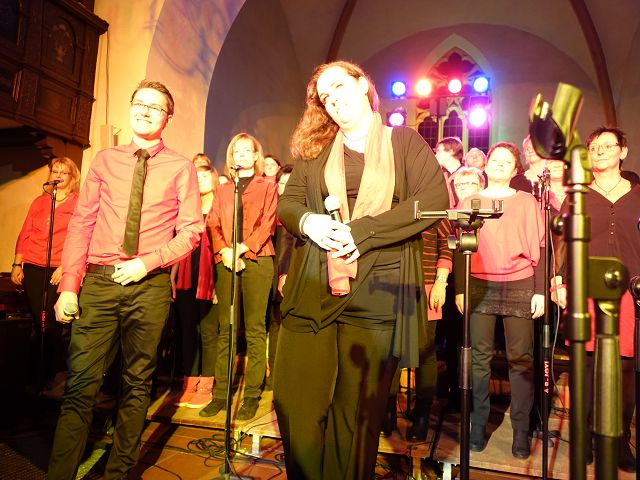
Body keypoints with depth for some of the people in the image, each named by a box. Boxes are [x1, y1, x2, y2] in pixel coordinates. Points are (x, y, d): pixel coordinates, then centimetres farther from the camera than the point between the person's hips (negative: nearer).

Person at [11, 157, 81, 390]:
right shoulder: (39, 202, 15)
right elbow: (25, 234, 13)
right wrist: (17, 264, 6)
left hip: (59, 271, -4)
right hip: (33, 268, 4)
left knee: (51, 323, -4)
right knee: (38, 322, 6)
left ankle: (49, 373, 12)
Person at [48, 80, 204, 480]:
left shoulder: (180, 168, 4)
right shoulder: (105, 160, 10)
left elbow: (191, 231, 0)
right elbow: (81, 223, 6)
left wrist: (147, 263, -12)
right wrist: (68, 285, -2)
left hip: (150, 284, -1)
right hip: (98, 281, 1)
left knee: (138, 384, 9)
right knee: (81, 382, 0)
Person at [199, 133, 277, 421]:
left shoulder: (268, 186, 12)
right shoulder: (222, 190, 22)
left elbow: (267, 224, 0)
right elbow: (214, 225, 11)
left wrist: (243, 248, -12)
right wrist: (224, 251, -8)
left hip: (257, 260, -3)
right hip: (226, 262, 3)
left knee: (254, 329, -4)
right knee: (225, 329, 2)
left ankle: (252, 395, 2)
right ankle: (220, 393, 7)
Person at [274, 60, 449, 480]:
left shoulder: (404, 142, 7)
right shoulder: (314, 148, 17)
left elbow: (436, 199, -7)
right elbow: (288, 202, 14)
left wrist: (360, 232, -15)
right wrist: (308, 222, -11)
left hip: (377, 293, -2)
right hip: (313, 290, 3)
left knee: (359, 411, 6)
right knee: (297, 406, 3)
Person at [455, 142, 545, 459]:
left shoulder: (527, 202, 10)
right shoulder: (470, 202, 12)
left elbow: (539, 248, 6)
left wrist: (540, 291, -2)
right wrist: (459, 289, 1)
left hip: (520, 287, 0)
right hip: (479, 286, 1)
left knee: (520, 358, 0)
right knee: (479, 356, 1)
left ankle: (521, 430, 12)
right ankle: (478, 425, 13)